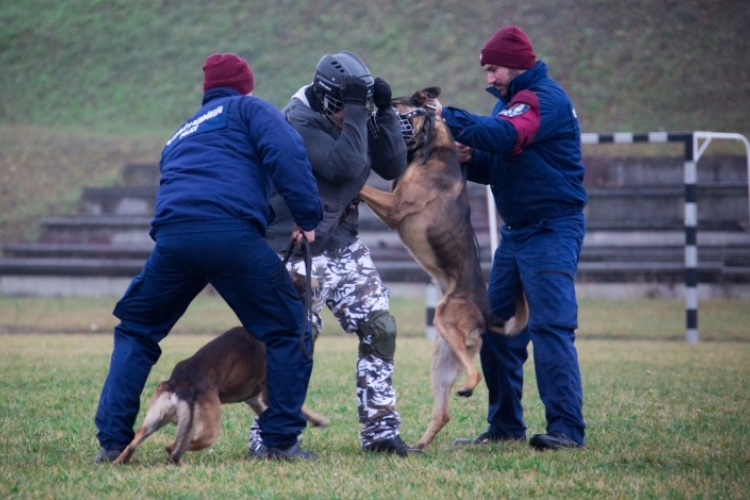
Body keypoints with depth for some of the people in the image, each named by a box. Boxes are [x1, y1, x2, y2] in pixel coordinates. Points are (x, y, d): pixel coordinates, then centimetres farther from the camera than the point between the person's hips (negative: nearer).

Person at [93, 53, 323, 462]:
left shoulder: (182, 135, 37)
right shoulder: (248, 109, 19)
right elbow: (286, 153, -1)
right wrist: (306, 216, 2)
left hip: (172, 234, 5)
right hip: (232, 231, -5)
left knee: (135, 330, 23)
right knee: (287, 329, 11)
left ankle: (112, 440, 13)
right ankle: (281, 440, 8)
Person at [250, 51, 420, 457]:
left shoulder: (356, 119, 4)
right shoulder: (298, 121, -18)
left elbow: (393, 168, -1)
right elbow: (344, 166, -28)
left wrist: (385, 112, -9)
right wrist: (356, 112, -28)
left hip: (343, 243, 7)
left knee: (379, 329, -1)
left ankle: (380, 429, 6)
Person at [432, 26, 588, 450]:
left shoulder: (545, 99, -13)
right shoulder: (512, 100, 17)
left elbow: (504, 136, -30)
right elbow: (496, 167, 20)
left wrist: (449, 117, -23)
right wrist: (470, 159, -2)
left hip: (552, 231, -10)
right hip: (516, 231, 10)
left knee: (551, 325, -16)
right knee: (496, 328, 9)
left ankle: (567, 428, -17)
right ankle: (505, 425, 16)